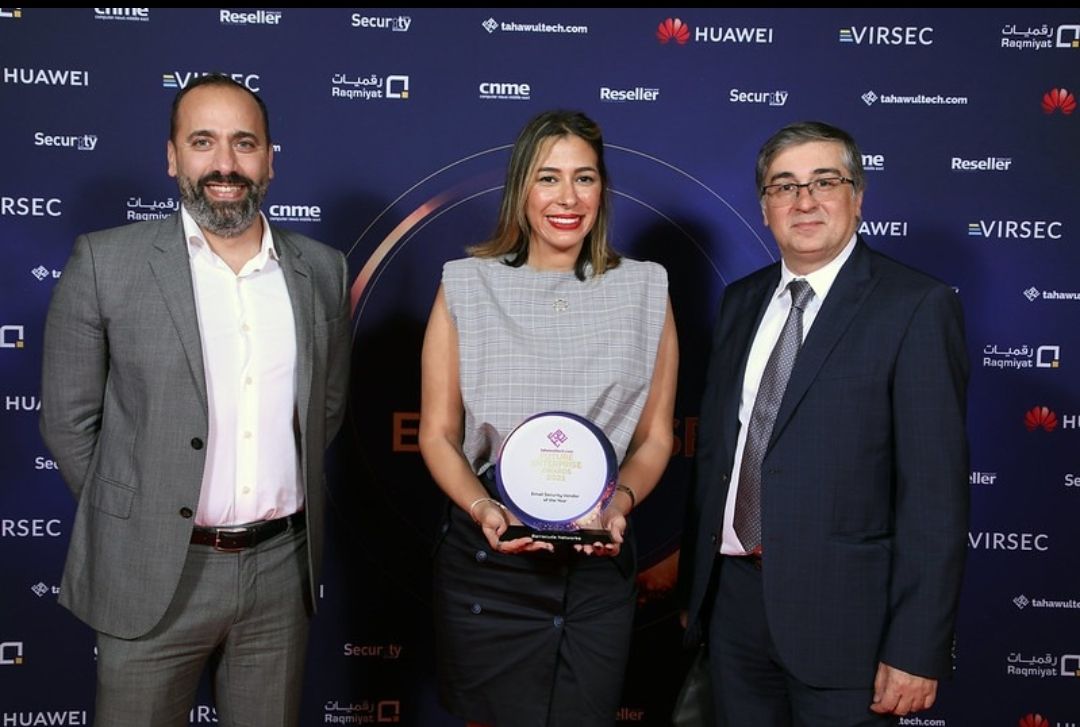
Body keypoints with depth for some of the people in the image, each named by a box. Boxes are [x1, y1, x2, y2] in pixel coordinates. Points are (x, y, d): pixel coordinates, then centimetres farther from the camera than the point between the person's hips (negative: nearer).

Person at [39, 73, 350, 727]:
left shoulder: (323, 272, 3)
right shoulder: (106, 263, -7)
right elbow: (68, 420, 0)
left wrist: (288, 498, 11)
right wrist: (129, 516, 4)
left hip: (283, 571, 3)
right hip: (151, 574, -2)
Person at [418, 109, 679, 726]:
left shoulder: (645, 290, 3)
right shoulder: (466, 287, 0)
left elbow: (655, 436, 6)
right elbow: (438, 433, 2)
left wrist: (620, 501, -12)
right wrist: (481, 507, -15)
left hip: (600, 561, 1)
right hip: (487, 559, 0)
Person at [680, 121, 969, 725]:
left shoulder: (917, 306, -9)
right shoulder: (742, 301, 9)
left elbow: (937, 488, -13)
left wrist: (917, 650, -15)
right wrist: (696, 583, 12)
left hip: (844, 611, -5)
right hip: (734, 600, 5)